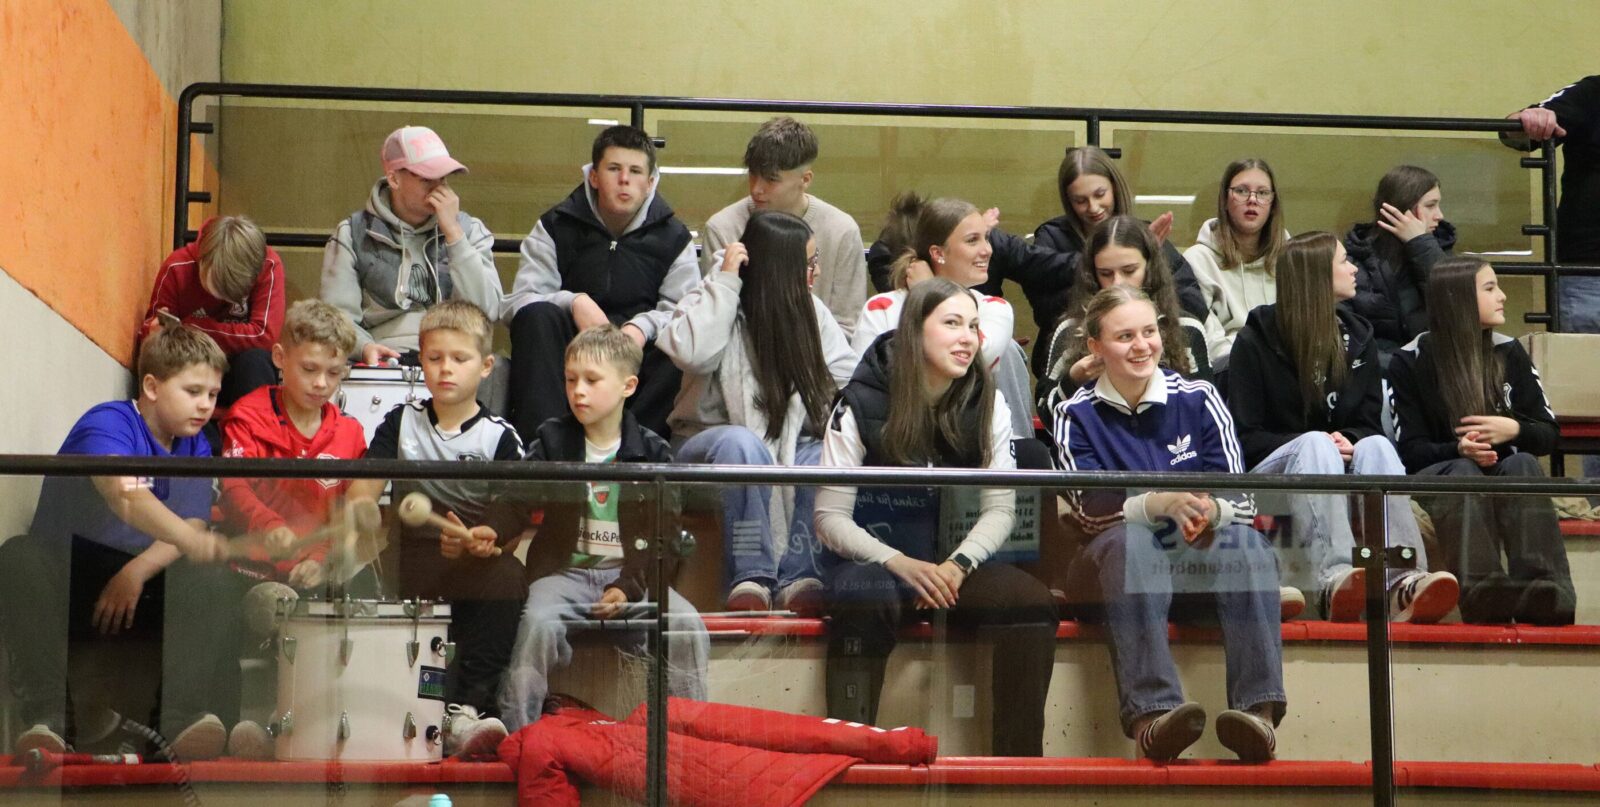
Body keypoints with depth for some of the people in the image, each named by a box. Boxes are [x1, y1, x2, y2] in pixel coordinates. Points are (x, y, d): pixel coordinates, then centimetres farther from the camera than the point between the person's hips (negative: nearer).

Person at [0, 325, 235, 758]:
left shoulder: (195, 447, 8)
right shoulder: (108, 424, -13)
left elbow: (191, 524, -6)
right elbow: (124, 495, -35)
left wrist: (136, 572, -25)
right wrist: (191, 539, -53)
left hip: (141, 583, 5)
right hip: (64, 578, -5)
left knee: (215, 582, -23)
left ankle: (185, 716, -37)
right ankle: (46, 717, -40)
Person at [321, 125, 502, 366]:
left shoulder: (470, 230, 14)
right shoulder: (352, 235, 9)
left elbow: (486, 310, -1)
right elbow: (338, 316, 3)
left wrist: (452, 232, -4)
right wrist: (365, 347, -19)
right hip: (385, 362, -1)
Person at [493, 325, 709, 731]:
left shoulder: (652, 452, 5)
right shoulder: (552, 441, 7)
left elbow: (665, 535, 2)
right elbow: (515, 503, 0)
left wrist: (631, 586, -11)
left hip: (632, 574, 1)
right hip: (566, 571, 0)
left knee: (687, 626, -23)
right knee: (540, 620, -30)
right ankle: (514, 732, -22)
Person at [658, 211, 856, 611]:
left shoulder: (811, 310, 8)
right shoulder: (717, 302, -6)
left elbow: (845, 375, 4)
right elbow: (690, 353, -27)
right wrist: (724, 280, -22)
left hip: (789, 444, 4)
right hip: (709, 442, -4)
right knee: (743, 444, -40)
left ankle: (798, 576, -26)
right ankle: (750, 577, -33)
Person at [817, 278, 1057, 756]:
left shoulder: (987, 405, 5)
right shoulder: (862, 406, -5)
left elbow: (1000, 508, 1)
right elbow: (831, 517, -8)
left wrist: (958, 564, -19)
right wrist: (901, 564, -22)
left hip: (954, 564, 3)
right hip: (875, 562, -3)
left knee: (1033, 604, -28)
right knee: (864, 599, -39)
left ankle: (1020, 763, -22)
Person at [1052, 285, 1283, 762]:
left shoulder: (1197, 398, 9)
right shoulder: (1076, 415, 6)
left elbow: (1241, 497, 0)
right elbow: (1089, 510, -9)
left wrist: (1208, 510, -25)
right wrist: (1161, 503, -29)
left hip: (1203, 563, 2)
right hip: (1121, 566, -1)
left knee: (1244, 541, -31)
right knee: (1130, 541, -36)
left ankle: (1259, 709, -45)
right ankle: (1150, 714, -52)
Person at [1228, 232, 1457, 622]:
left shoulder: (1358, 337, 15)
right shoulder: (1256, 341, -1)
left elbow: (1369, 425, 12)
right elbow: (1243, 436, -4)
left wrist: (1350, 443, -13)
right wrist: (1313, 444, -18)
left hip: (1341, 470, 4)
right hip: (1272, 469, -4)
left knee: (1377, 446, -29)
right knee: (1315, 444, -36)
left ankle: (1401, 582, -52)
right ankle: (1334, 578, -58)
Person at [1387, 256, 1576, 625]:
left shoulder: (1508, 352, 8)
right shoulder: (1410, 361, -1)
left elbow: (1548, 434, 7)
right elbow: (1411, 450, -5)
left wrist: (1515, 429, -16)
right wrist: (1459, 449, -26)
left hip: (1504, 472, 2)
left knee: (1523, 463, -32)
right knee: (1463, 472, -36)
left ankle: (1543, 591, -50)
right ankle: (1483, 591, -56)